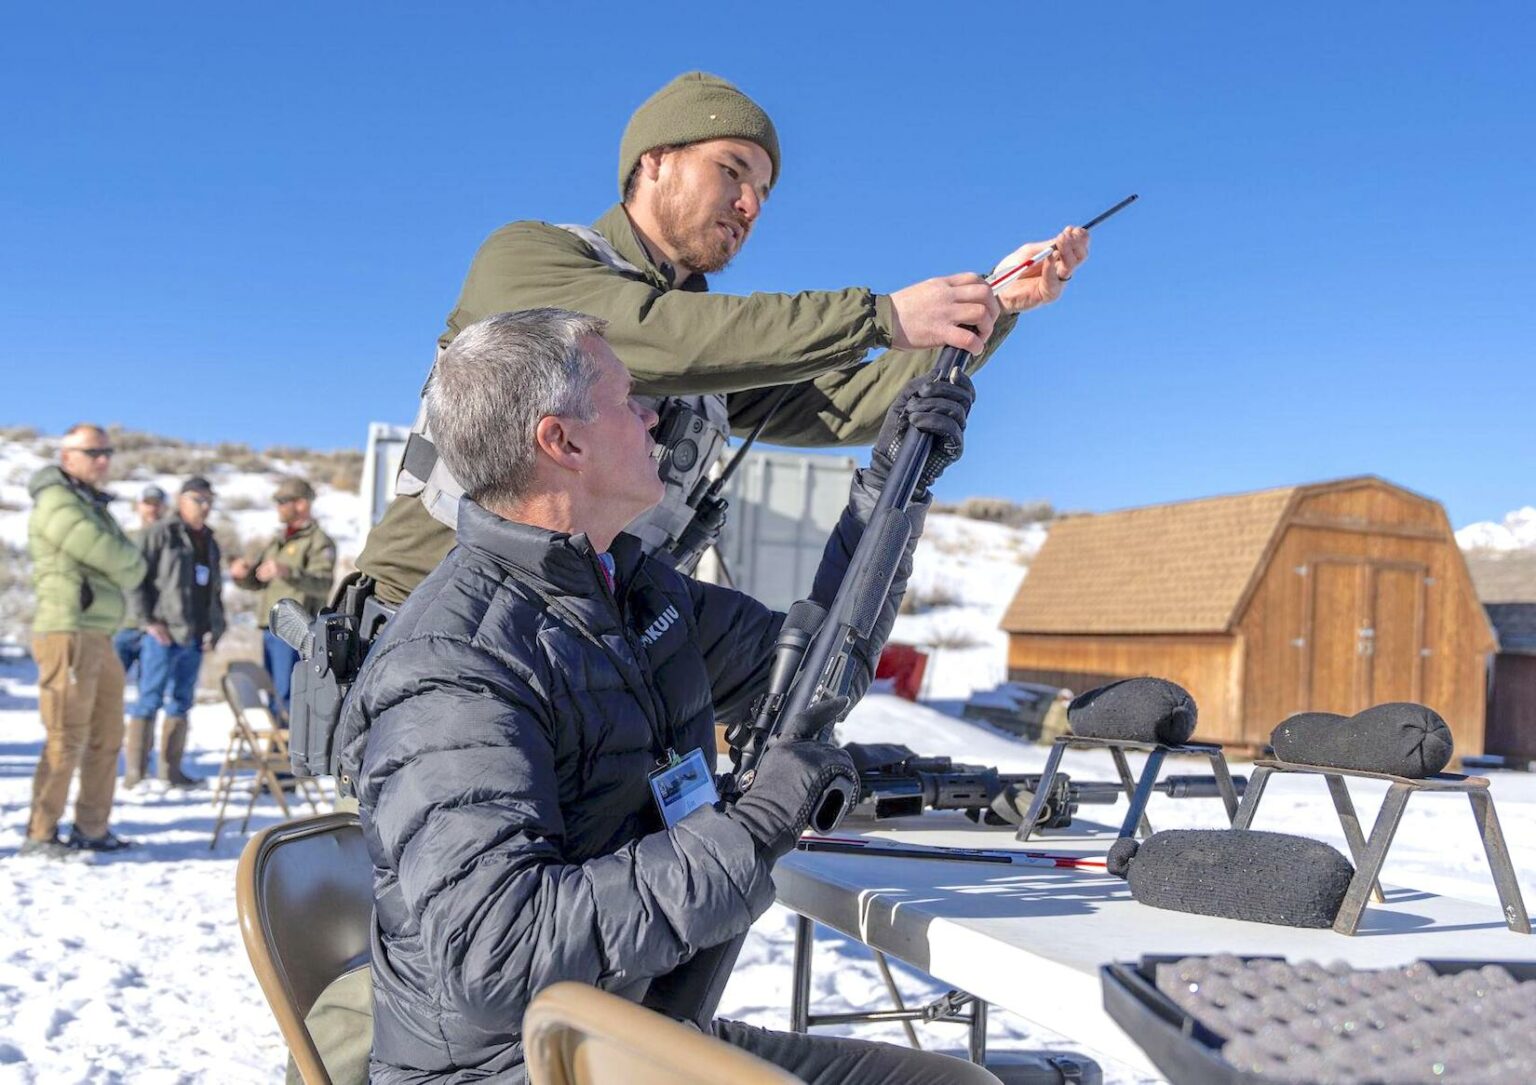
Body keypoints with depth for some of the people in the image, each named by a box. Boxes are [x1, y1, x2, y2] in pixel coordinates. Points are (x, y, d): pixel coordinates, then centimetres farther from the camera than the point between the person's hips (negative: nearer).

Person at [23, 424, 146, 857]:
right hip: (69, 634, -9)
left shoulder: (95, 505, 22)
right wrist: (131, 564, 2)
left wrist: (122, 567, -6)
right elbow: (108, 556, -18)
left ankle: (91, 828, 19)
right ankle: (39, 834, 1)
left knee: (106, 737, 11)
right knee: (66, 739, -7)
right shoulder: (56, 501, -7)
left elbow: (130, 568, 14)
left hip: (101, 636, 9)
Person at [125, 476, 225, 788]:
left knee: (181, 703, 10)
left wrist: (215, 628, 11)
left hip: (194, 638, 7)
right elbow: (138, 578, -9)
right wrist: (148, 620, -13)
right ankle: (135, 773, -1)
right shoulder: (162, 534, -3)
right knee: (150, 701, -5)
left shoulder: (210, 543, 19)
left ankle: (171, 770, 17)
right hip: (162, 634, -7)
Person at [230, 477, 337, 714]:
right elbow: (256, 581, 23)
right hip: (271, 630, 9)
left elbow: (322, 584, -21)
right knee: (272, 693, 12)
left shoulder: (320, 542, -5)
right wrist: (242, 573, 0)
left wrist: (288, 572, -37)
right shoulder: (276, 541, 23)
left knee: (289, 694, -12)